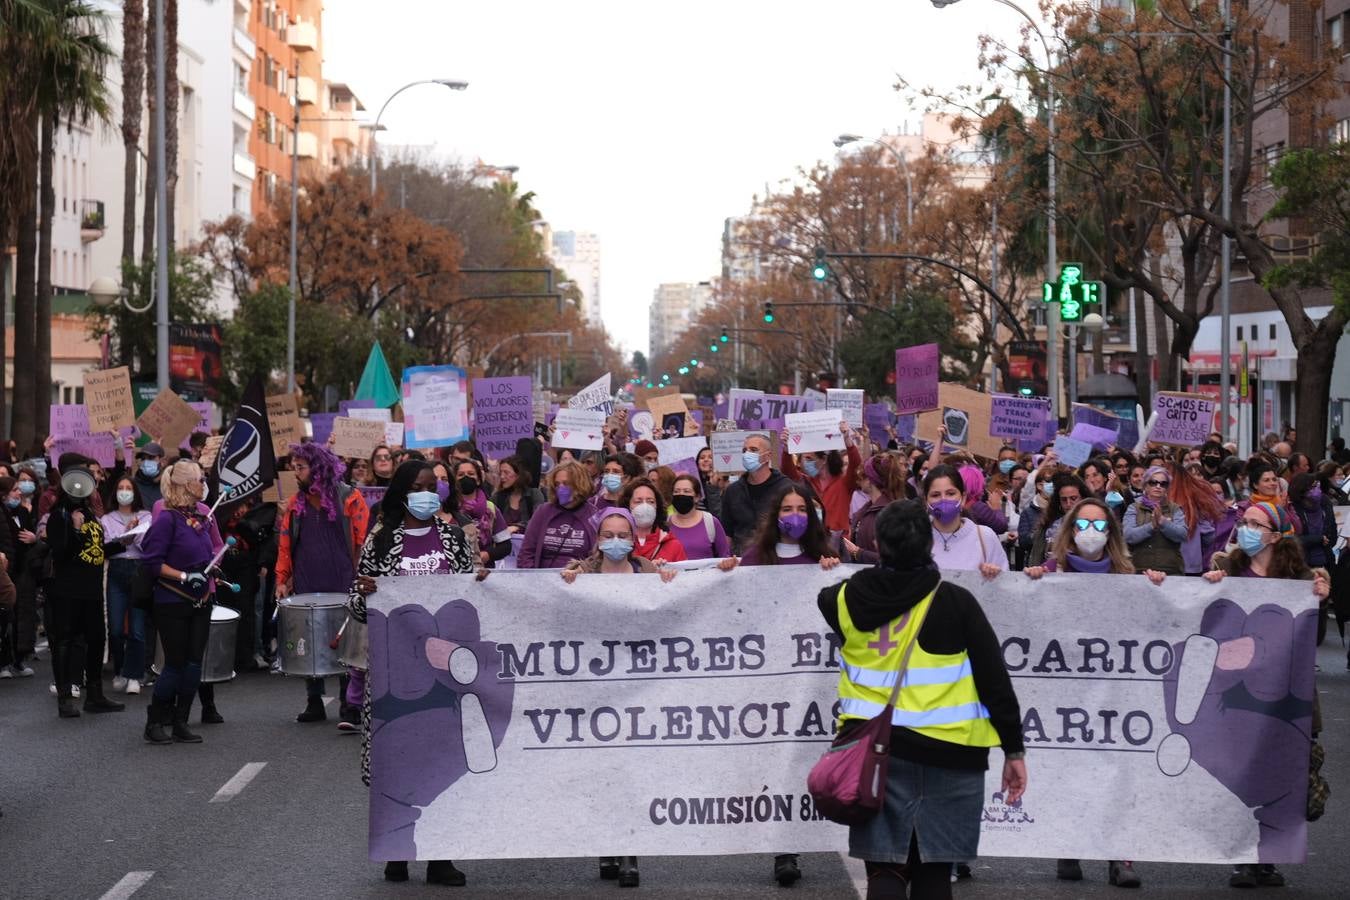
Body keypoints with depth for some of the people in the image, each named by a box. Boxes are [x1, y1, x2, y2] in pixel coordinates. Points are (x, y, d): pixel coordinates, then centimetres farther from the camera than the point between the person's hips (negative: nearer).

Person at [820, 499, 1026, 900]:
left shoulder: (849, 600, 3)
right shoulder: (955, 603, -6)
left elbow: (827, 598, 29)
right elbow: (995, 682, -6)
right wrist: (1014, 749, 1)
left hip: (875, 750, 2)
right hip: (947, 753, -2)